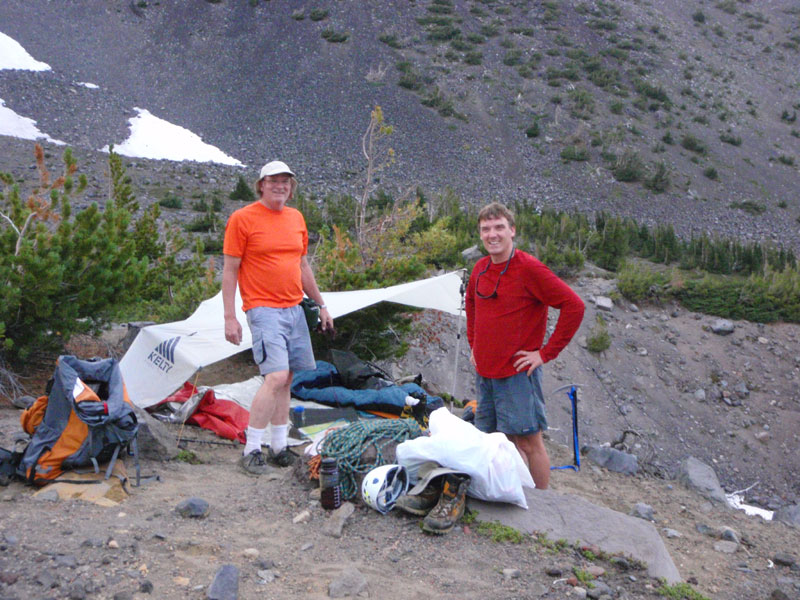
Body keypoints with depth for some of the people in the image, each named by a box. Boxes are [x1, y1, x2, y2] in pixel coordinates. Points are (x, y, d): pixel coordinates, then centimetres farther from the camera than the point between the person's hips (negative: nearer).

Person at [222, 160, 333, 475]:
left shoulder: (296, 218, 14)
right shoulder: (242, 219, -4)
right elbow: (229, 271, -5)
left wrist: (321, 304, 23)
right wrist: (230, 317, -10)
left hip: (295, 308, 7)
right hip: (264, 310, -6)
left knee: (286, 380, 8)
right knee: (277, 377, -17)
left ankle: (279, 447, 17)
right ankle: (251, 451, -6)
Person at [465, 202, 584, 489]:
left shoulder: (529, 269, -15)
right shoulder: (480, 268, 7)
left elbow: (574, 306, -18)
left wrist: (546, 353, -16)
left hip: (517, 374, -7)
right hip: (484, 372, 7)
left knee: (529, 443, -1)